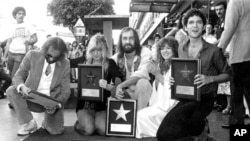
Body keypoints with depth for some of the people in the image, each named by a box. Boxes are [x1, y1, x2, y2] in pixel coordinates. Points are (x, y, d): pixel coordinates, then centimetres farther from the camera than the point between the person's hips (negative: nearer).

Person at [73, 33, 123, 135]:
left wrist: (107, 86, -33)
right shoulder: (84, 61, 1)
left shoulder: (110, 64, -3)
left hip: (102, 105, 0)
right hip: (84, 104, 1)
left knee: (103, 130, -25)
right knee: (88, 130, -24)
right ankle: (80, 122, 11)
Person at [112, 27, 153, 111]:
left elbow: (141, 74, -25)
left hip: (143, 92, -2)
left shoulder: (145, 52, -10)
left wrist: (121, 85, -36)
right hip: (125, 92, 3)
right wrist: (116, 89, -28)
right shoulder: (117, 57, 0)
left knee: (142, 82, -34)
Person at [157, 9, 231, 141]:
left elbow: (227, 74, 3)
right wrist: (175, 79, -1)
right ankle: (200, 127, 10)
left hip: (203, 99, -5)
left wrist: (210, 78, -16)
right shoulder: (181, 50, 9)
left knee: (173, 119, -31)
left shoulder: (213, 50, -6)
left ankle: (201, 127, 1)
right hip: (185, 98, 5)